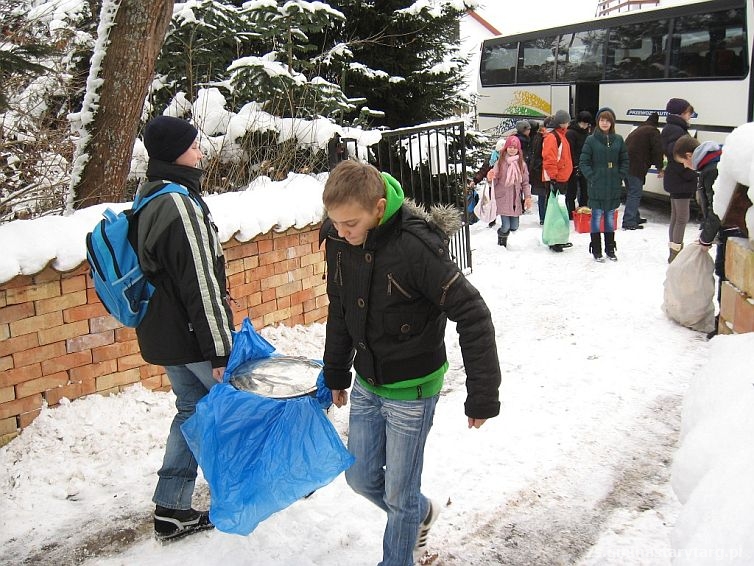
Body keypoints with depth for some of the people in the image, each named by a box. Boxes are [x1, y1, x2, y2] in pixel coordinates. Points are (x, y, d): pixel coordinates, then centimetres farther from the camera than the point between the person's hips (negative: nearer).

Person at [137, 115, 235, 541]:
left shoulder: (148, 201, 9)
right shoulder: (181, 205, -23)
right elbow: (202, 284, -24)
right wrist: (220, 349, -20)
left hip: (162, 334, 9)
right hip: (192, 336, -9)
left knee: (192, 409, 18)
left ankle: (172, 510, 23)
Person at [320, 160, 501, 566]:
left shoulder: (414, 246, -28)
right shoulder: (339, 241, -7)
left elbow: (472, 315, -23)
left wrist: (482, 395, -20)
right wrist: (335, 375, 18)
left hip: (411, 390, -6)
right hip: (366, 383, 6)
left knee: (399, 494, 7)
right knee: (361, 478, 17)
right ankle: (421, 514, 45)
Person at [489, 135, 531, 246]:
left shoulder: (522, 164, 4)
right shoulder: (500, 162, -2)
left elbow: (525, 182, 7)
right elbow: (495, 181, 0)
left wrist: (528, 196, -2)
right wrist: (491, 177, -23)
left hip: (516, 200, 3)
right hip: (502, 198, -3)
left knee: (514, 227, 4)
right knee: (506, 226, -8)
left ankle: (503, 233, 37)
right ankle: (501, 243, 22)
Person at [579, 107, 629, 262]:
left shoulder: (618, 140, 5)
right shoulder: (591, 140, -3)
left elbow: (625, 161, 10)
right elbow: (583, 162, -4)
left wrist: (620, 177, 0)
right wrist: (592, 178, -11)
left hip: (614, 186, 3)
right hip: (596, 187, -3)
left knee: (610, 217, 11)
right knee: (597, 217, 2)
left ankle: (610, 249, 21)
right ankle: (596, 250, 11)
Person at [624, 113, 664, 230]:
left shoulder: (638, 130, 27)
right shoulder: (653, 131, 0)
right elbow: (658, 150, -6)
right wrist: (660, 168, 2)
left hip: (626, 165, 9)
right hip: (636, 167, -9)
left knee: (632, 193, 18)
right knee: (634, 194, -8)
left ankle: (634, 218, 26)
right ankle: (629, 222, -12)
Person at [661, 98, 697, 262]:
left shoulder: (672, 128, 13)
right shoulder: (676, 130, -18)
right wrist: (689, 175, -17)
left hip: (676, 180, 10)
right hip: (681, 181, -10)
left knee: (676, 217, 15)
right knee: (682, 218, -4)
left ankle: (674, 252, 23)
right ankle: (676, 254, 1)